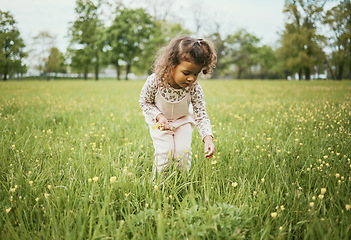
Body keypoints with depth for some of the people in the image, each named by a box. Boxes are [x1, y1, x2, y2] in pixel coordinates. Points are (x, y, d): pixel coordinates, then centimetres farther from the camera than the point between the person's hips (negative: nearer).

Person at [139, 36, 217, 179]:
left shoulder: (194, 88, -29)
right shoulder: (154, 81, -32)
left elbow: (201, 115, -24)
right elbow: (145, 102, -13)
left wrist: (208, 138, -39)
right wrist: (159, 116, -29)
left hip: (183, 120, 1)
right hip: (159, 121, -1)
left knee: (183, 151, -10)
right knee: (165, 151, -14)